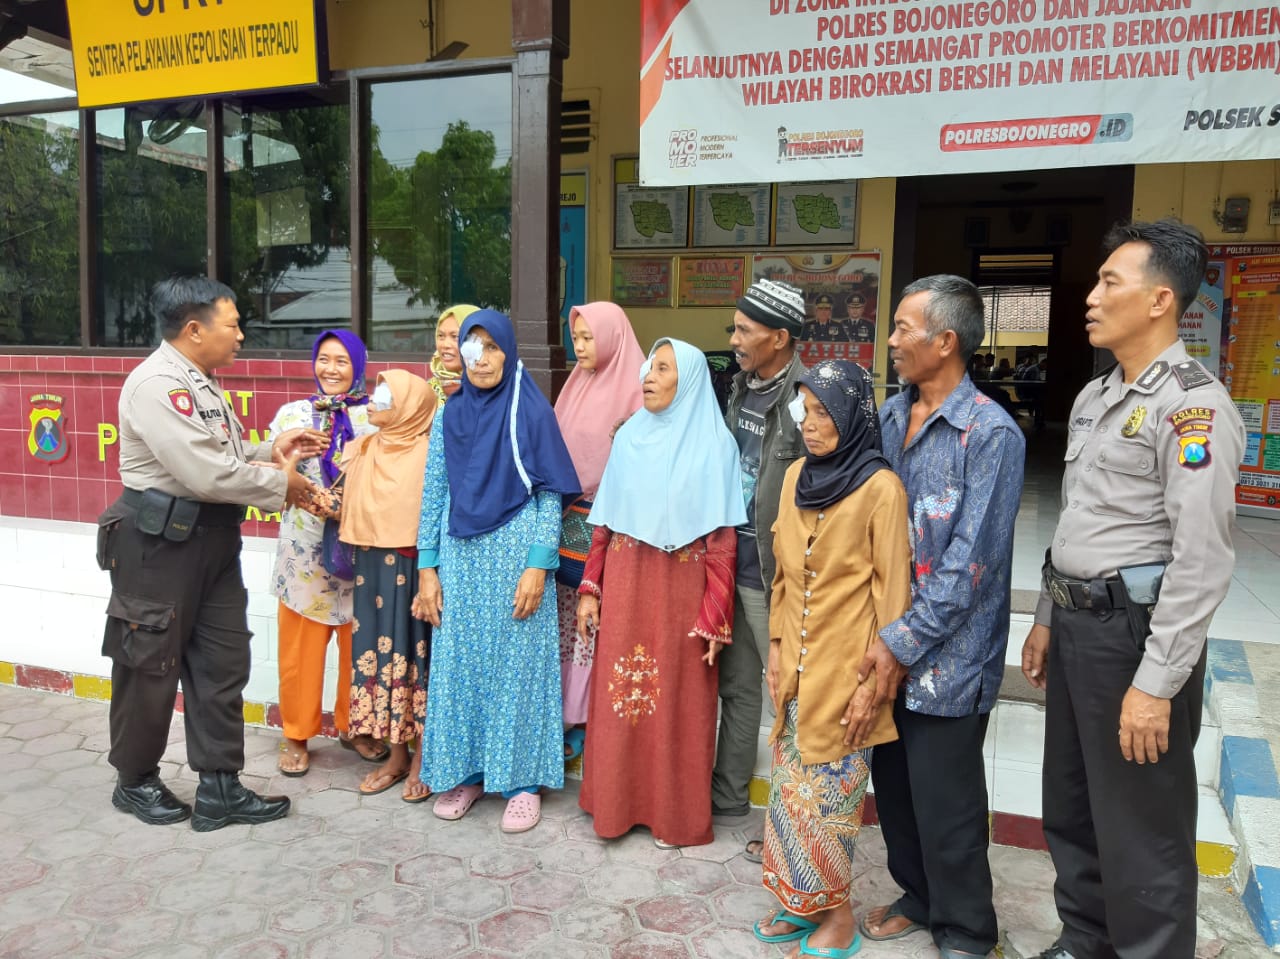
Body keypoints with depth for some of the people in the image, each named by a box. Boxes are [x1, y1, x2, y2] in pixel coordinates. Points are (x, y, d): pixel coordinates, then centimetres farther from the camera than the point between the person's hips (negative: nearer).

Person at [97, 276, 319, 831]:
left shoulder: (201, 381, 13)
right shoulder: (157, 383, -19)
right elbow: (206, 474, -25)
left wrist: (271, 452, 1)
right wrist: (279, 483, -14)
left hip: (211, 539, 9)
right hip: (159, 544, -9)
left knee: (223, 662, 9)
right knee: (151, 666, 7)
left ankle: (219, 788, 19)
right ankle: (135, 781, 28)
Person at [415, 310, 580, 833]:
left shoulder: (531, 411, -4)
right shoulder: (450, 415, 8)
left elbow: (550, 494, -6)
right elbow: (434, 493, 8)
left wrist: (538, 565, -13)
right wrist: (427, 569, 3)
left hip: (516, 557, -4)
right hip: (460, 560, 4)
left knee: (517, 665, 4)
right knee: (459, 663, 10)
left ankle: (523, 781, 17)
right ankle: (464, 771, 26)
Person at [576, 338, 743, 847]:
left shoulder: (714, 444, -5)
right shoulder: (629, 436, 8)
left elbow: (722, 538, -8)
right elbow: (605, 522, 9)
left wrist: (715, 615, -11)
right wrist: (589, 589, 5)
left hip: (681, 589, -3)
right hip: (624, 584, 4)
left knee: (678, 700, 5)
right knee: (620, 691, 8)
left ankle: (677, 813, 21)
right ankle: (617, 802, 25)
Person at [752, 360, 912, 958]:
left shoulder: (880, 488, -15)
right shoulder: (797, 477, 4)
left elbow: (893, 592, -13)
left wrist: (873, 681, -12)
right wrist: (777, 649, 10)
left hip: (845, 671, -6)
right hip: (798, 667, 6)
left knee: (826, 794, 5)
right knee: (794, 789, 14)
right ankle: (802, 904, 31)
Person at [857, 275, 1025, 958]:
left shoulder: (990, 434, -15)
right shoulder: (889, 418, 6)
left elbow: (971, 561, -19)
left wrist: (904, 643, -18)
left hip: (946, 658, -6)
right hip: (887, 642, 6)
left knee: (945, 800, 7)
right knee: (892, 781, 18)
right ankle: (918, 899, 41)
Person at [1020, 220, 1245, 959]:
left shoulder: (1192, 405, -16)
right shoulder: (1095, 397, 12)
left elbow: (1202, 560, -21)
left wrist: (1157, 683, -22)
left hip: (1133, 631, -9)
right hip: (1075, 624, 9)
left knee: (1140, 831, 6)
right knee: (1070, 809, 21)